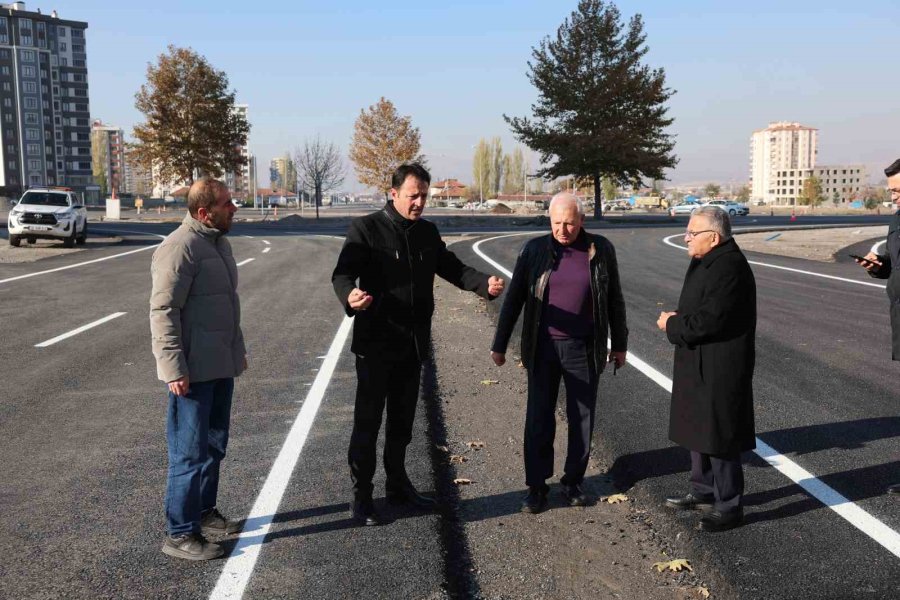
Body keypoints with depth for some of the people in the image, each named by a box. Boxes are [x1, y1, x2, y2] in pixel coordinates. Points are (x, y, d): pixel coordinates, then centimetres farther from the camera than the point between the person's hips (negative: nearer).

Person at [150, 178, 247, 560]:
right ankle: (180, 534, 8)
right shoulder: (180, 247, -17)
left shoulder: (217, 241, 13)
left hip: (221, 365, 9)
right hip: (193, 370, -9)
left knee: (214, 445, 18)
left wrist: (238, 349, 23)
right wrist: (174, 368, -24)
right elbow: (163, 311, -21)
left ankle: (204, 511, 33)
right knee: (191, 451, -2)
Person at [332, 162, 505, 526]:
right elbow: (343, 273, -17)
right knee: (368, 421, 1)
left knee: (402, 420, 17)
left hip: (413, 343, 6)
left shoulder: (427, 232, 9)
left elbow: (451, 267, 11)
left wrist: (485, 284, -8)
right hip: (376, 344, -6)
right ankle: (361, 496, 13)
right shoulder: (366, 229, -10)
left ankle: (398, 484, 32)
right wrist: (349, 297, -41)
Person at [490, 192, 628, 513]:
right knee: (539, 419, 4)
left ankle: (573, 482, 26)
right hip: (543, 349, 0)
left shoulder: (601, 250, 0)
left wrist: (619, 344, 11)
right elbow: (514, 299, 2)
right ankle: (536, 487, 16)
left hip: (584, 350, 1)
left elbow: (614, 301, 9)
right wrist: (499, 344, 3)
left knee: (582, 418, 9)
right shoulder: (535, 250, -2)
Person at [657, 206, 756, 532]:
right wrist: (676, 318, 0)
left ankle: (729, 506, 14)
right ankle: (703, 491, 36)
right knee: (699, 431, 20)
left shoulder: (728, 267, -21)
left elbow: (709, 320, -26)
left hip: (720, 371, -10)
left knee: (718, 438, 0)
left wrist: (672, 326, -12)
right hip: (700, 367, 10)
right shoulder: (708, 262, 11)